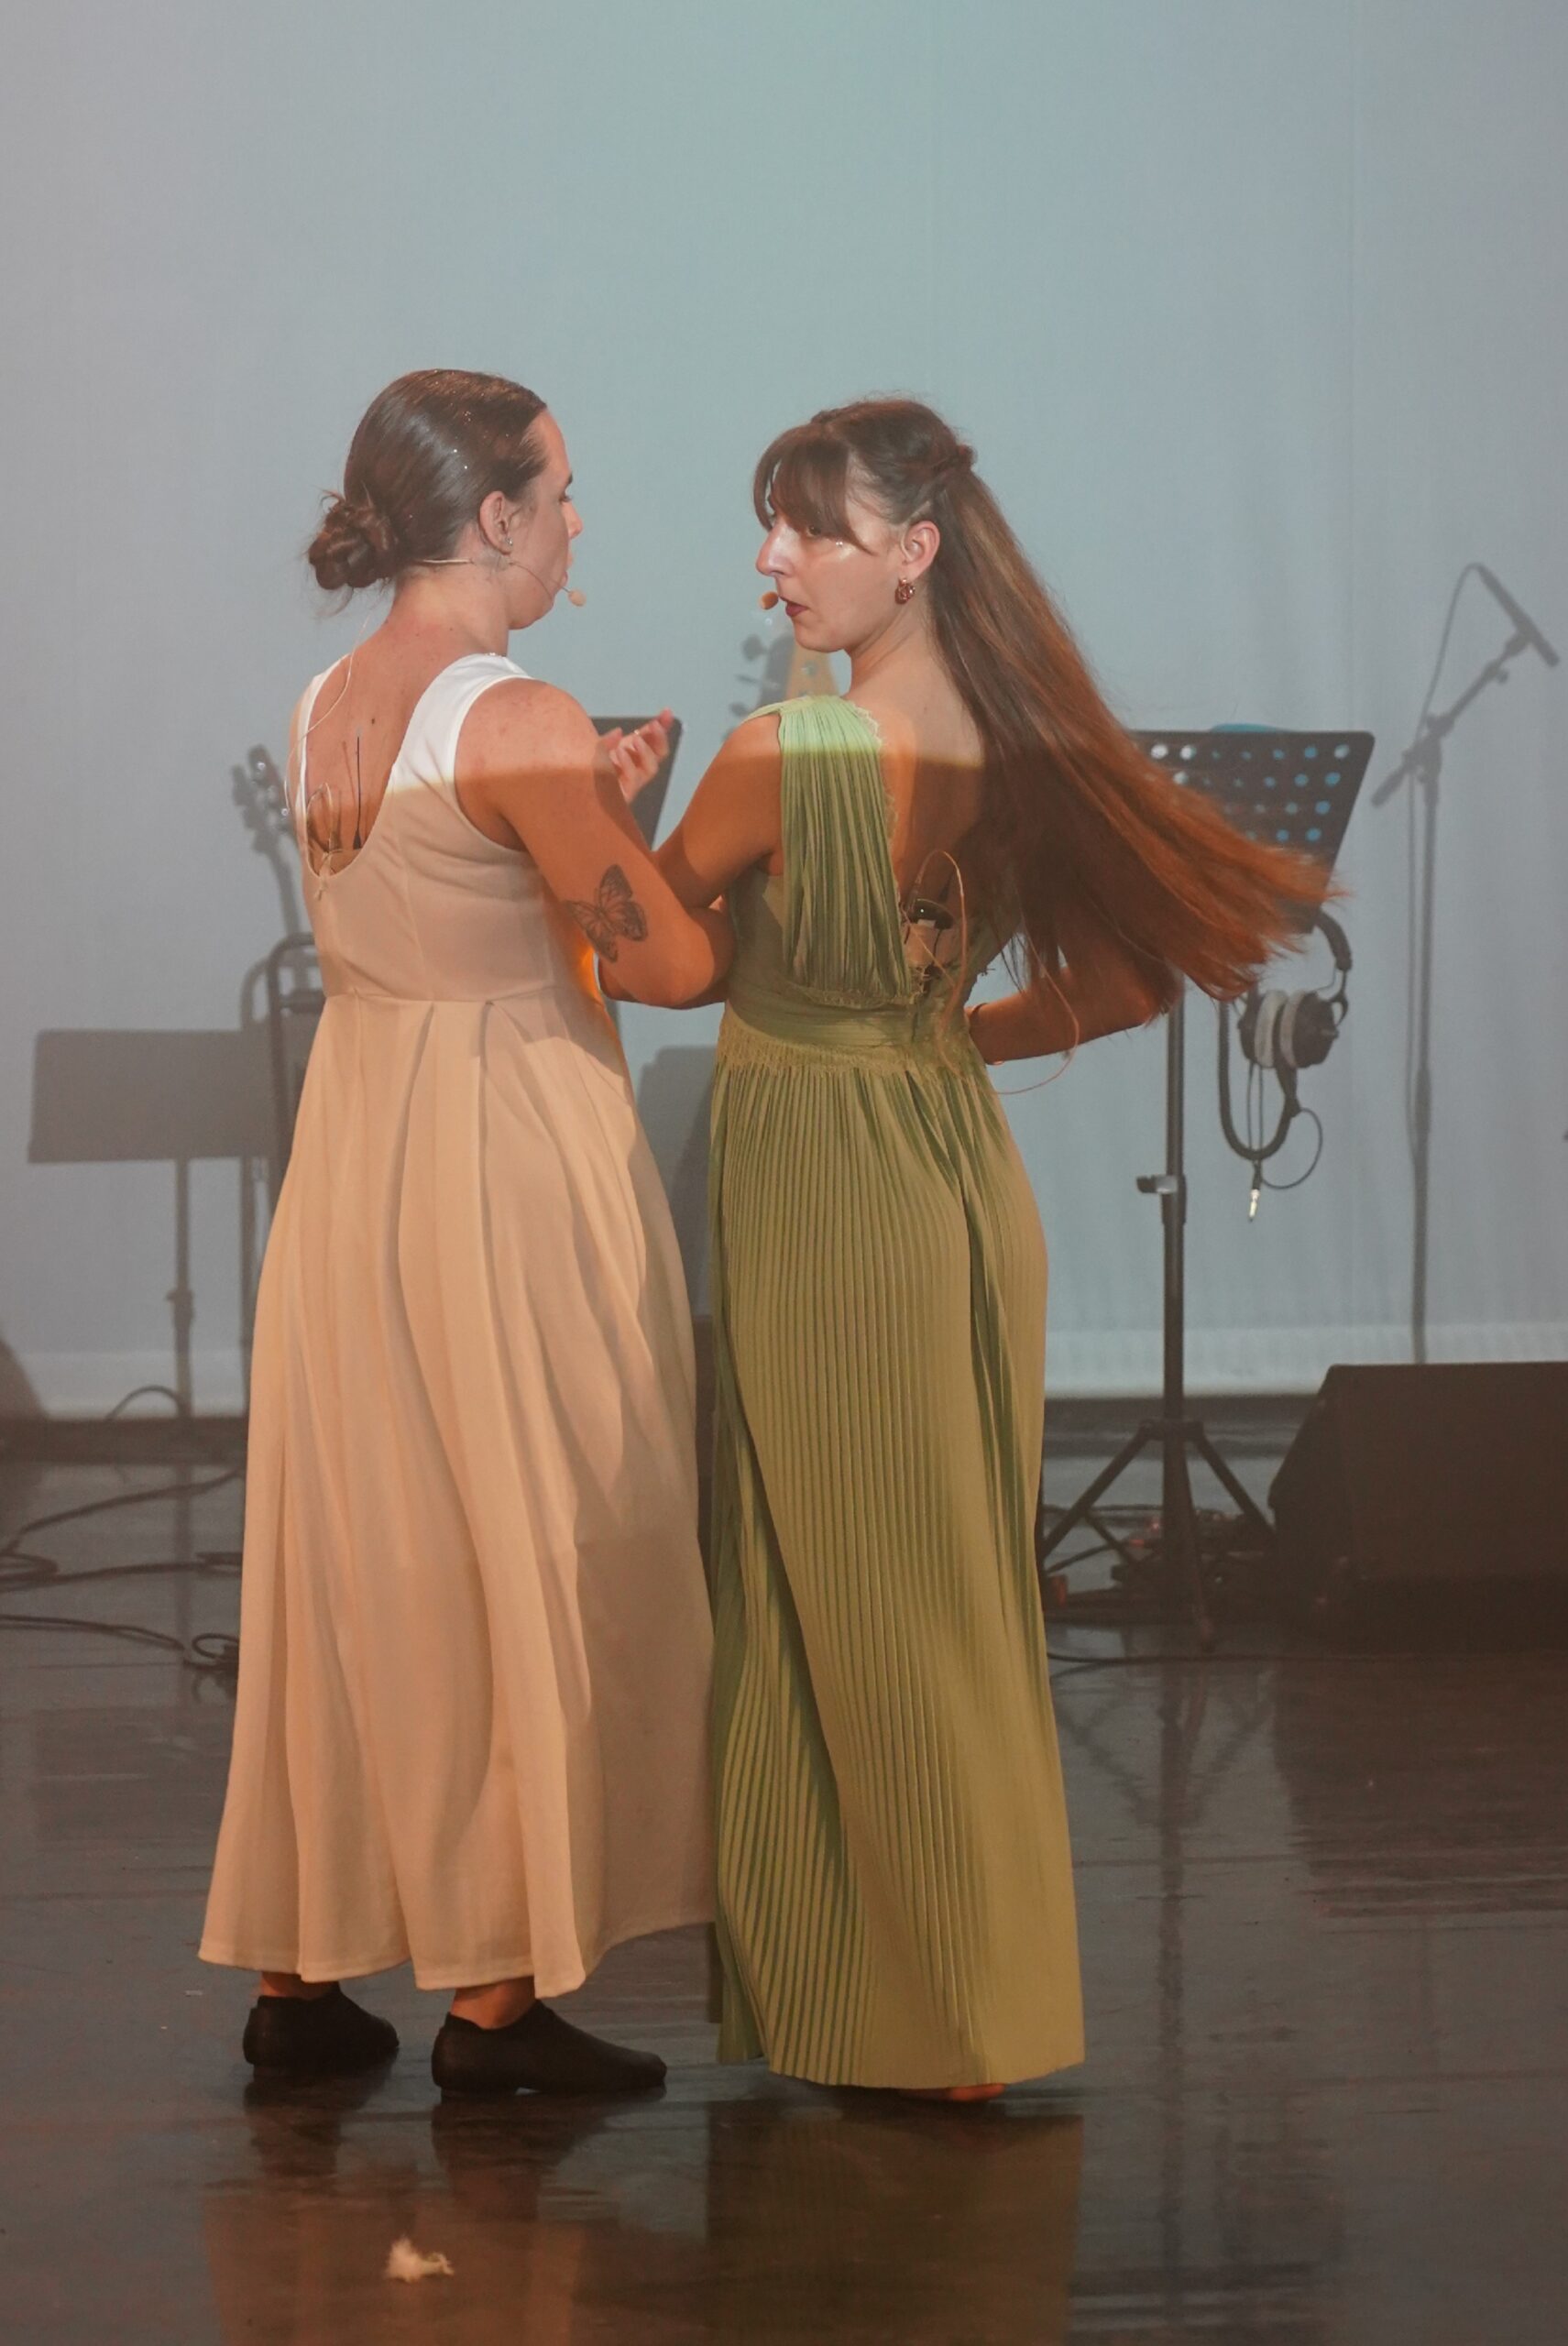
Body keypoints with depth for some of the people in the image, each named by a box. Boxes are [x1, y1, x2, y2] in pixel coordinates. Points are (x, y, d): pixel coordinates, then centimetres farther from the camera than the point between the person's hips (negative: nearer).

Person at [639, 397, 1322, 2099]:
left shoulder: (779, 755, -19)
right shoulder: (1024, 750, 0)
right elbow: (1136, 977, 7)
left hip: (820, 1202, -7)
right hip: (967, 1181, 7)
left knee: (851, 1612, 3)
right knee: (962, 1602, 15)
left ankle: (915, 2018, 10)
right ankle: (981, 2005, 24)